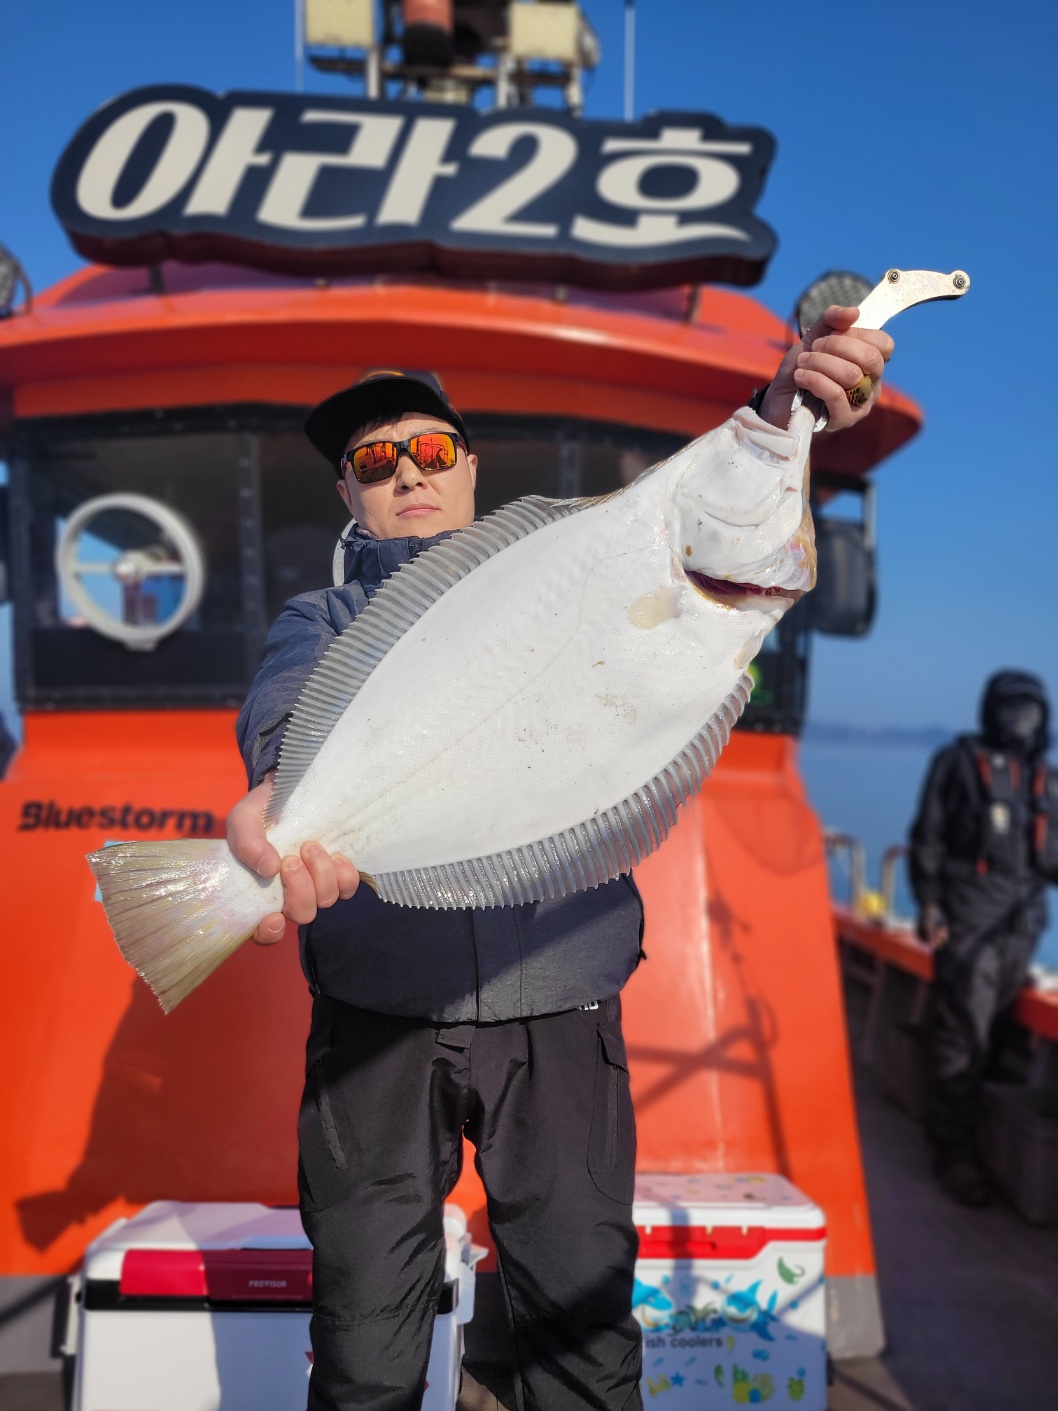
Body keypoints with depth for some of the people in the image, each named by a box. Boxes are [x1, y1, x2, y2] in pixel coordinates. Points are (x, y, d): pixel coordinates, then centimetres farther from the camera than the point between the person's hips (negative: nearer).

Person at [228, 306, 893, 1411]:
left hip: (560, 1009, 0)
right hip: (376, 1018, 0)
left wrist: (781, 418, -23)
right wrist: (286, 783, -36)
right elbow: (283, 705, -12)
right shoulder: (323, 619, 11)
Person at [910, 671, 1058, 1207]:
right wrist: (930, 906, -10)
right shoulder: (958, 762, 2)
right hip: (968, 922, -5)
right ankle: (955, 1153, 4)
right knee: (963, 1037, -5)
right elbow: (928, 837, -2)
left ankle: (952, 1135, 23)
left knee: (988, 1033, 9)